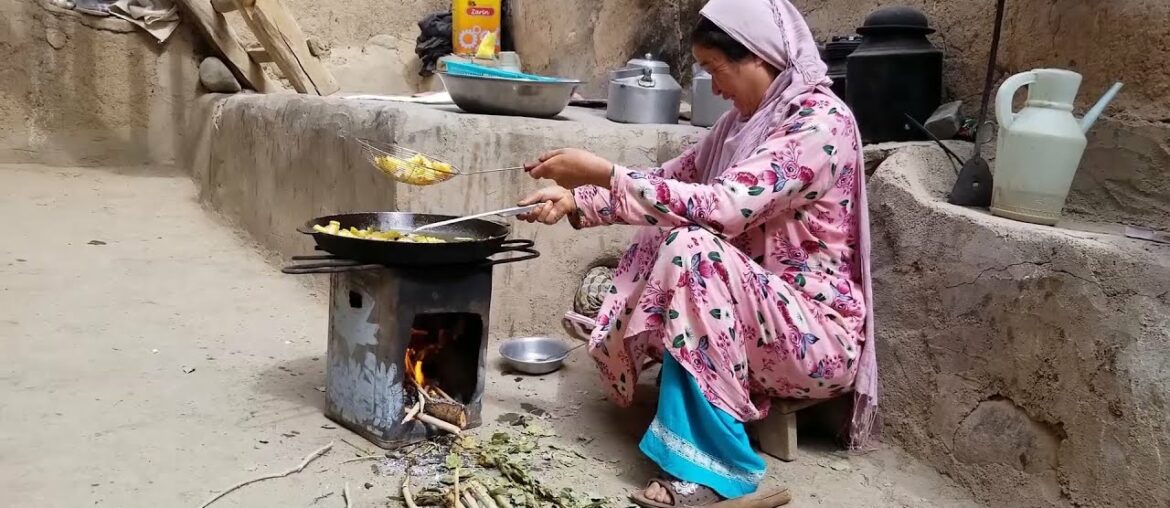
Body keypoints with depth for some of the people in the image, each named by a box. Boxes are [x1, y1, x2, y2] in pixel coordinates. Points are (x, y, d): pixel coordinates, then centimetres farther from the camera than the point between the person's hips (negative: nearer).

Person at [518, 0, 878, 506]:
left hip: (819, 334, -8)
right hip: (757, 311, 8)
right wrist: (574, 200, -1)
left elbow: (722, 207, -29)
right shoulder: (747, 120, 8)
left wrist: (603, 173, -25)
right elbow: (671, 179, 12)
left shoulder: (821, 121, -18)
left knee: (690, 249, -29)